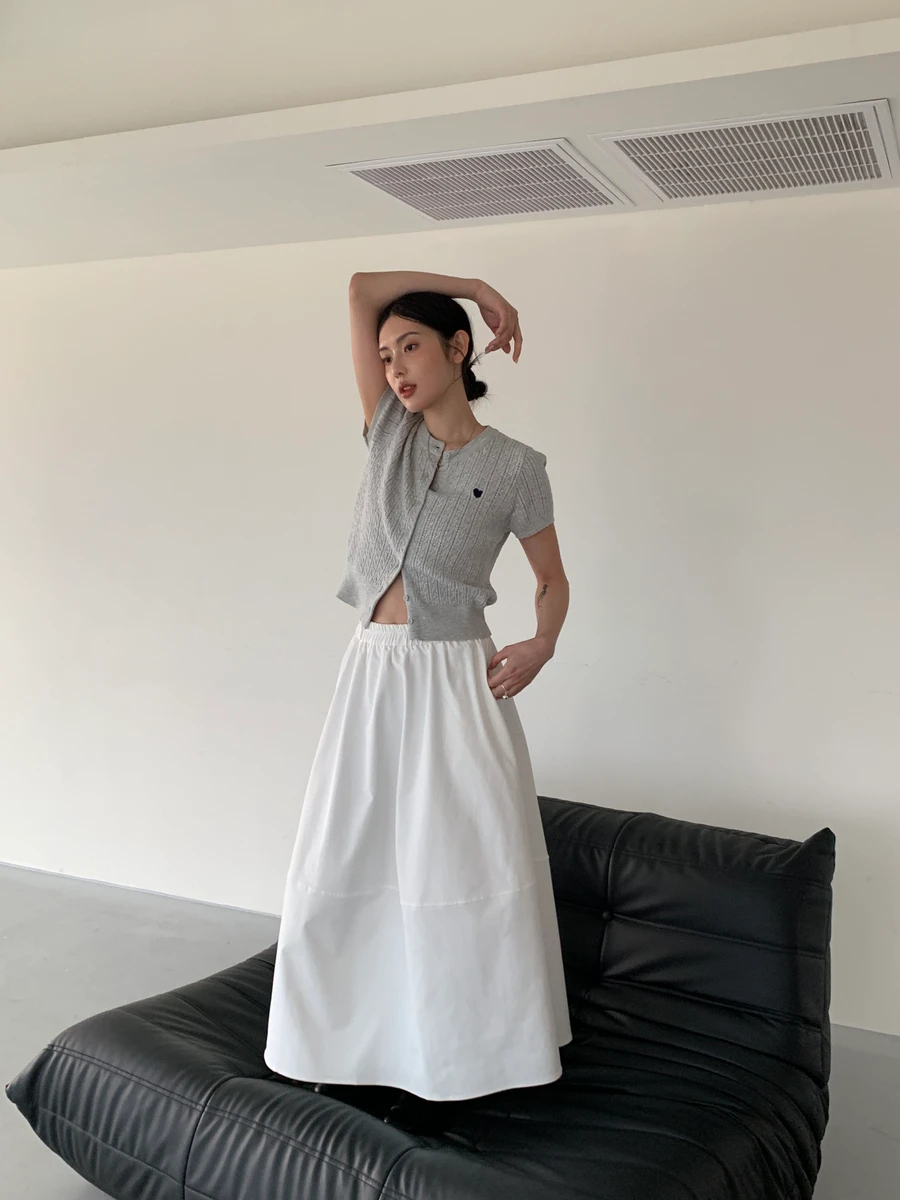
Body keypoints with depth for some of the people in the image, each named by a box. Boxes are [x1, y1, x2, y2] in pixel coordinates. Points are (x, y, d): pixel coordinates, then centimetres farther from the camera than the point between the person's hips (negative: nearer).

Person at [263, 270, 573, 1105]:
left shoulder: (515, 467, -2)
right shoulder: (388, 431, 7)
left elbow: (553, 579, 7)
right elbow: (361, 290, 5)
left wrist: (541, 646, -13)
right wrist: (474, 285, 8)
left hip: (457, 680, -3)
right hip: (373, 670, 4)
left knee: (477, 867, 0)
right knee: (342, 865, 7)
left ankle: (489, 1042, 19)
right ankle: (346, 1036, 24)